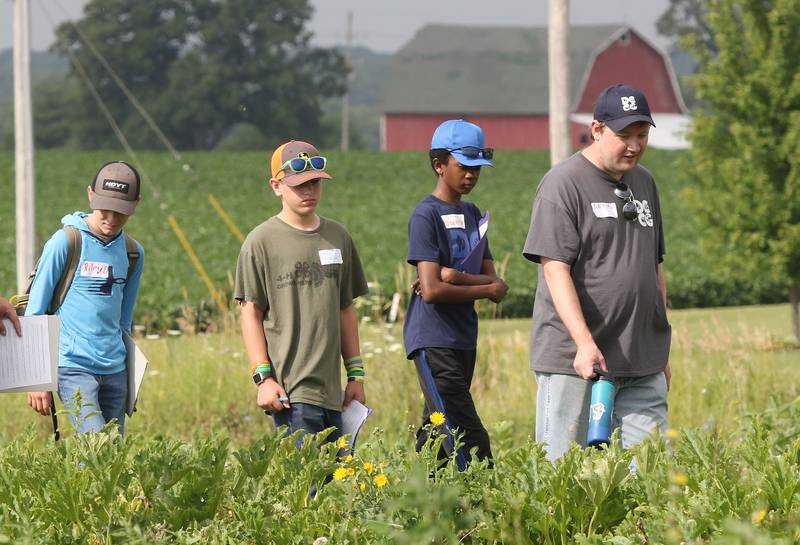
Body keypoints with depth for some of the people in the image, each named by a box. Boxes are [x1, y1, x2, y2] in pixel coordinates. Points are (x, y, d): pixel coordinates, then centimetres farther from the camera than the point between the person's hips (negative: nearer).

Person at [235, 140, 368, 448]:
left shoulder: (338, 238, 14)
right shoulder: (261, 242, -2)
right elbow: (250, 314, -3)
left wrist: (356, 374, 17)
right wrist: (263, 377, -10)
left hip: (331, 389, 6)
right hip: (289, 391, -6)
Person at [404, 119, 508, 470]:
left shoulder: (471, 214, 15)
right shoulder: (426, 215, -9)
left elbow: (494, 282, 7)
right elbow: (432, 290, -19)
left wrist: (458, 277, -12)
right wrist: (488, 289, -8)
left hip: (464, 341, 8)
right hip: (433, 342, -8)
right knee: (470, 441, -13)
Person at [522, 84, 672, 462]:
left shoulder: (643, 183, 17)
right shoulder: (563, 183, -7)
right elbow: (555, 268, -15)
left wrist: (661, 351, 24)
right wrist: (584, 342, -25)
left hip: (642, 364, 6)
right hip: (574, 360, -6)